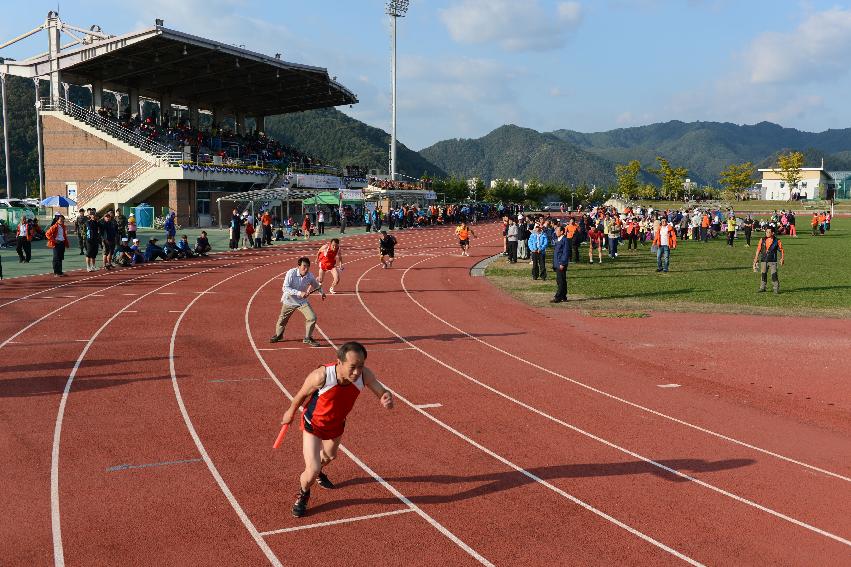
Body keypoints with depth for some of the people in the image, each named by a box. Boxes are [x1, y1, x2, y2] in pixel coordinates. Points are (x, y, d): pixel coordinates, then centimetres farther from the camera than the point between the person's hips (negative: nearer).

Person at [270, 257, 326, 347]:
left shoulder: (310, 276, -14)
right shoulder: (291, 273, -26)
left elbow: (316, 285, 10)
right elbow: (285, 288, -33)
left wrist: (322, 292, 1)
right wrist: (299, 293, -40)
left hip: (302, 301, 2)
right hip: (289, 301, -2)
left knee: (312, 317, -12)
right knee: (282, 319, 15)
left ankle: (308, 338, 8)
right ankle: (278, 335, 46)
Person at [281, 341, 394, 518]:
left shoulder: (364, 375, -31)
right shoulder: (321, 376, -40)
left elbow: (382, 392, -23)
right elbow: (302, 394, -19)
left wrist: (387, 398, -50)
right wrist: (291, 412, 0)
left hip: (337, 424, 5)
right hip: (313, 425, -5)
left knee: (330, 456, 32)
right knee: (312, 470, -14)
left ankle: (317, 472, 68)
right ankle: (303, 494, 22)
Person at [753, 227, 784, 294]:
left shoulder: (777, 241, -2)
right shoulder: (762, 240, 6)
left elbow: (781, 250, 2)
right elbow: (758, 249, 12)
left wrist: (782, 258, -8)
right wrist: (756, 258, 11)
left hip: (772, 261, -3)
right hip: (763, 260, 3)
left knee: (774, 275, -8)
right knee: (763, 274, 8)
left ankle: (776, 289, -1)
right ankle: (762, 288, 19)